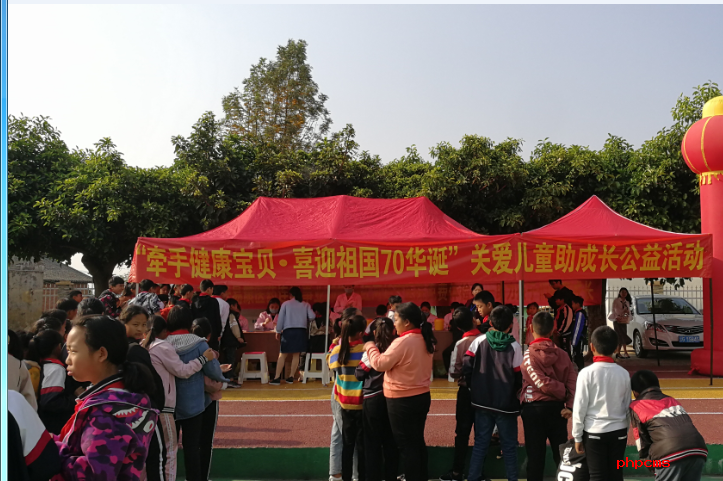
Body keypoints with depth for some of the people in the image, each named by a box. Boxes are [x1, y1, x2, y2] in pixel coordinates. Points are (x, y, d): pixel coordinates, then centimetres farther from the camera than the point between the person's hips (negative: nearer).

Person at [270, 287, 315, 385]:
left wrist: (278, 331, 10)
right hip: (301, 331, 2)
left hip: (288, 331, -2)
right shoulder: (306, 305, 9)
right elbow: (312, 316, -1)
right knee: (296, 355, 7)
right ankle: (291, 377, 8)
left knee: (282, 354, 2)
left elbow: (281, 318, 2)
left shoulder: (286, 304, 3)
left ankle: (277, 378, -1)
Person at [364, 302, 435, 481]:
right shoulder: (425, 340, 4)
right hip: (422, 396, 8)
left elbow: (380, 364, -18)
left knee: (406, 444, 4)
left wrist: (370, 347, -3)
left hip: (402, 400, -8)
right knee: (417, 440, 19)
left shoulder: (402, 342, -22)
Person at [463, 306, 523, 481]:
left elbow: (466, 366, -7)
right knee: (509, 445, 11)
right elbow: (519, 376, -5)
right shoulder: (514, 346, -9)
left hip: (482, 401, 2)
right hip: (506, 403, -2)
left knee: (480, 443, 12)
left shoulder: (479, 341, -5)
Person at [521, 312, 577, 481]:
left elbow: (542, 383, -18)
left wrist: (563, 393, -3)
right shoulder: (562, 354, 2)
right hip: (557, 408, 3)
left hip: (534, 408, -3)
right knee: (561, 453, 14)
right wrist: (570, 405, -11)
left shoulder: (528, 355, -11)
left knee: (535, 454, 7)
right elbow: (573, 381, -7)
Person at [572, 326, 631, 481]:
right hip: (619, 431, 3)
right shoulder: (623, 373, -2)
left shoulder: (587, 373, -14)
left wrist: (577, 436, -1)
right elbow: (627, 406, 7)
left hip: (594, 432, -3)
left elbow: (580, 408, -11)